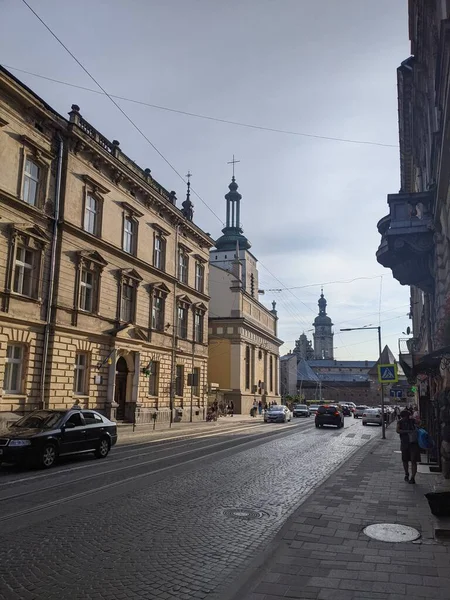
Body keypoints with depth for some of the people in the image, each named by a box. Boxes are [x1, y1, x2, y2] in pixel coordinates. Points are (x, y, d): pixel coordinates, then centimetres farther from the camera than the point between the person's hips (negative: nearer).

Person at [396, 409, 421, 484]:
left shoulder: (413, 421, 2)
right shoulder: (400, 422, -1)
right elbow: (398, 430, -16)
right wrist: (408, 431, -28)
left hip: (414, 443, -1)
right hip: (405, 444, 1)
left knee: (413, 461, -9)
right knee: (405, 460, 13)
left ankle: (412, 478, -9)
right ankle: (406, 474, 34)